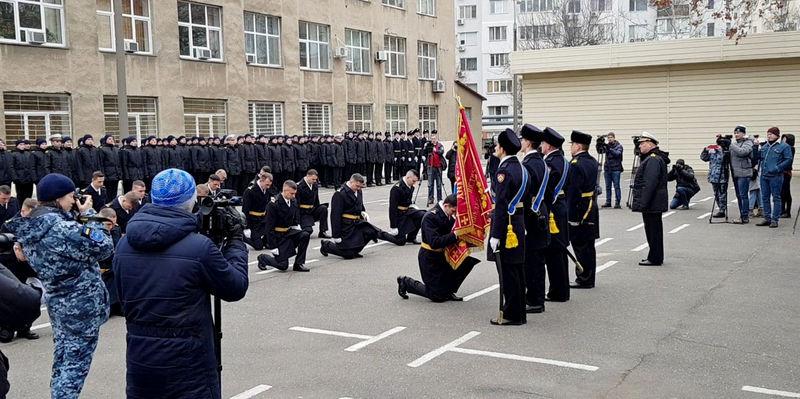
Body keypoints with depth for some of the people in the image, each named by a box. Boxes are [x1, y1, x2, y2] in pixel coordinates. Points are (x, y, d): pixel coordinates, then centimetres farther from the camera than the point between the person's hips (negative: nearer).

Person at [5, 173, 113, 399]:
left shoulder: (29, 228, 1)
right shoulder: (60, 227, -26)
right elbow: (103, 247, -19)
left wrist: (79, 216, 3)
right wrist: (89, 214, -11)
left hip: (57, 300, 8)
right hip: (81, 304, -8)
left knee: (62, 358, 20)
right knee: (76, 363, 2)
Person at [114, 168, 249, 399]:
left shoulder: (124, 245, 0)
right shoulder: (199, 247, -18)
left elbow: (124, 300, 11)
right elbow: (236, 289, -4)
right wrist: (236, 239, 5)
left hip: (139, 363, 5)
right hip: (188, 369, -5)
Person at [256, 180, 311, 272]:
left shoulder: (293, 201, 1)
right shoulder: (273, 204, -19)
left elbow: (296, 220, 16)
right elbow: (269, 227, -18)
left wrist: (299, 231, -3)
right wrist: (273, 247, -20)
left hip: (289, 232, 6)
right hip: (278, 236, -6)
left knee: (305, 235, -23)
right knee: (283, 265, -11)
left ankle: (299, 264, -9)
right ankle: (263, 258, 19)